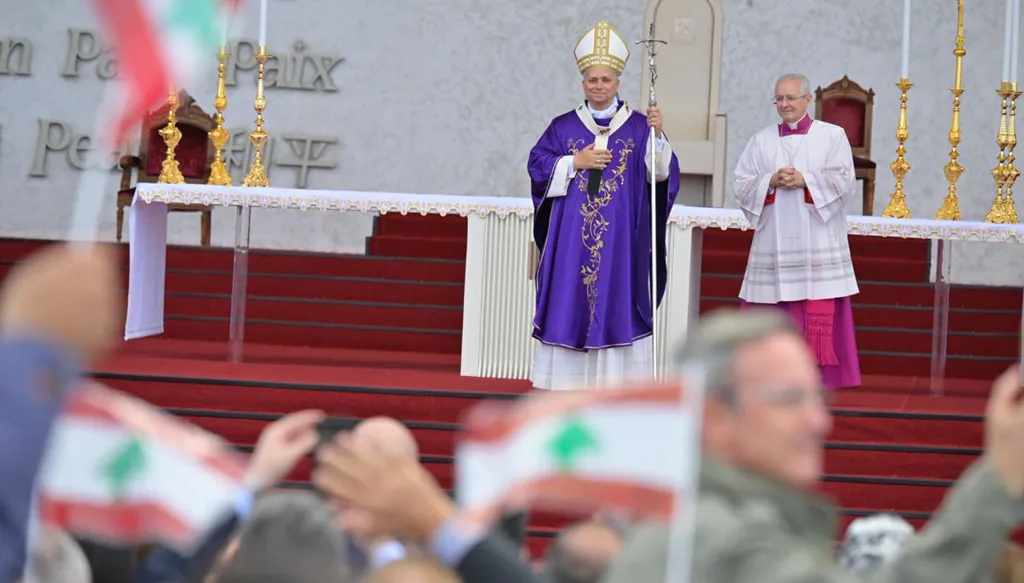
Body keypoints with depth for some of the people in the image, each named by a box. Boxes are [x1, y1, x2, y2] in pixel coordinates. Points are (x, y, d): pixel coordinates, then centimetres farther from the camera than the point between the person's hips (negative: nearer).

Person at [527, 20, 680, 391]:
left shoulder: (638, 127, 4)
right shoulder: (563, 127, 8)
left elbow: (662, 174, -4)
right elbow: (538, 166, 3)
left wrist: (657, 136, -19)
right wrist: (575, 162, -9)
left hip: (620, 238, -1)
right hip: (572, 236, 1)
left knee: (617, 301, -4)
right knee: (569, 300, -1)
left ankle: (614, 381, -2)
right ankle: (569, 380, 3)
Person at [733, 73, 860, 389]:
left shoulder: (832, 135, 5)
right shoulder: (761, 140, 12)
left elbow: (843, 181, -4)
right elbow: (742, 185, 6)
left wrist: (805, 181, -15)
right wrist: (771, 182, -12)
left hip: (817, 241, -2)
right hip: (774, 241, 2)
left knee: (819, 313, -6)